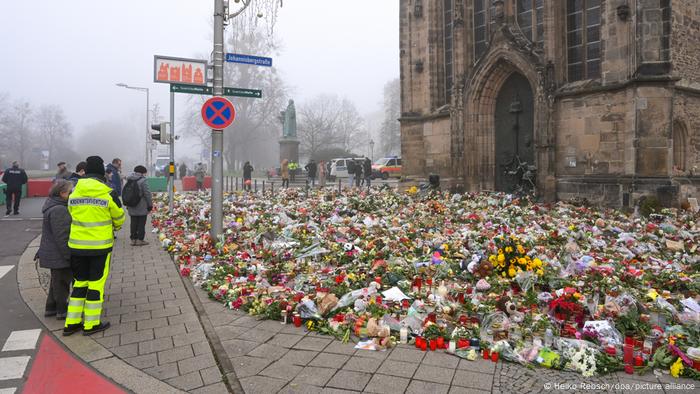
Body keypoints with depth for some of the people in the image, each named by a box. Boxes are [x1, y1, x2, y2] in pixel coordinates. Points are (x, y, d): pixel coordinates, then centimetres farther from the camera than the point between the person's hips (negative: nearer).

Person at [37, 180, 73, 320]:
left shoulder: (54, 206, 10)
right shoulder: (58, 210, -24)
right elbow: (61, 236, -25)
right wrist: (69, 255, -20)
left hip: (53, 254, 10)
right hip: (59, 255, -10)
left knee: (57, 280, 20)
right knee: (62, 281, 2)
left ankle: (51, 308, 31)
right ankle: (61, 310, 14)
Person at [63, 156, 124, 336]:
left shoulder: (74, 193, 1)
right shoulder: (109, 193, -11)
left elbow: (72, 214, 11)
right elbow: (119, 218, 0)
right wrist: (115, 227, 23)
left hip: (77, 245, 5)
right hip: (100, 245, -4)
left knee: (79, 282, 17)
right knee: (96, 283, 6)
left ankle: (71, 323, 21)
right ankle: (91, 324, 14)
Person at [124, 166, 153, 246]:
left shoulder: (129, 180, 9)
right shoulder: (142, 180, -13)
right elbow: (147, 194, -14)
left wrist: (127, 204, 22)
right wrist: (150, 204, -6)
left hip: (132, 207, 6)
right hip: (142, 208, -6)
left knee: (133, 223, 12)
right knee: (141, 223, 2)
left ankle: (133, 239, 15)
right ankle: (140, 239, 3)